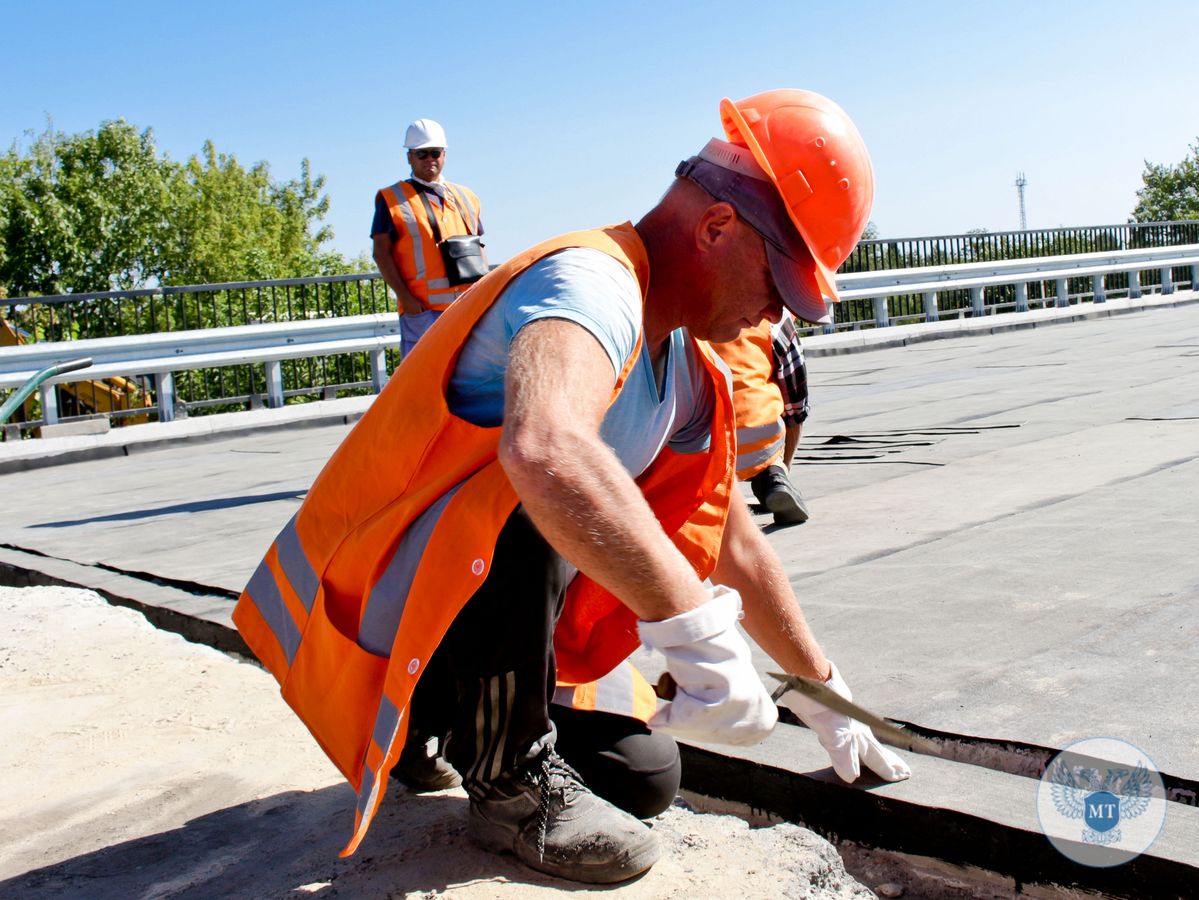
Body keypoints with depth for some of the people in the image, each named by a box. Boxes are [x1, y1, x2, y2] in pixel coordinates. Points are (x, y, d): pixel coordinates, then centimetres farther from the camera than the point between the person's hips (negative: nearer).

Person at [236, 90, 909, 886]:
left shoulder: (687, 368, 3)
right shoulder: (593, 280, -27)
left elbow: (735, 545, 12)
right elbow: (543, 448, -51)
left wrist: (823, 695, 16)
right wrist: (697, 631, -47)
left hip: (481, 617, 8)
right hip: (381, 623, -8)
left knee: (641, 776, 4)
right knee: (528, 504, -35)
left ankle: (470, 724, 27)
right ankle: (512, 784, -13)